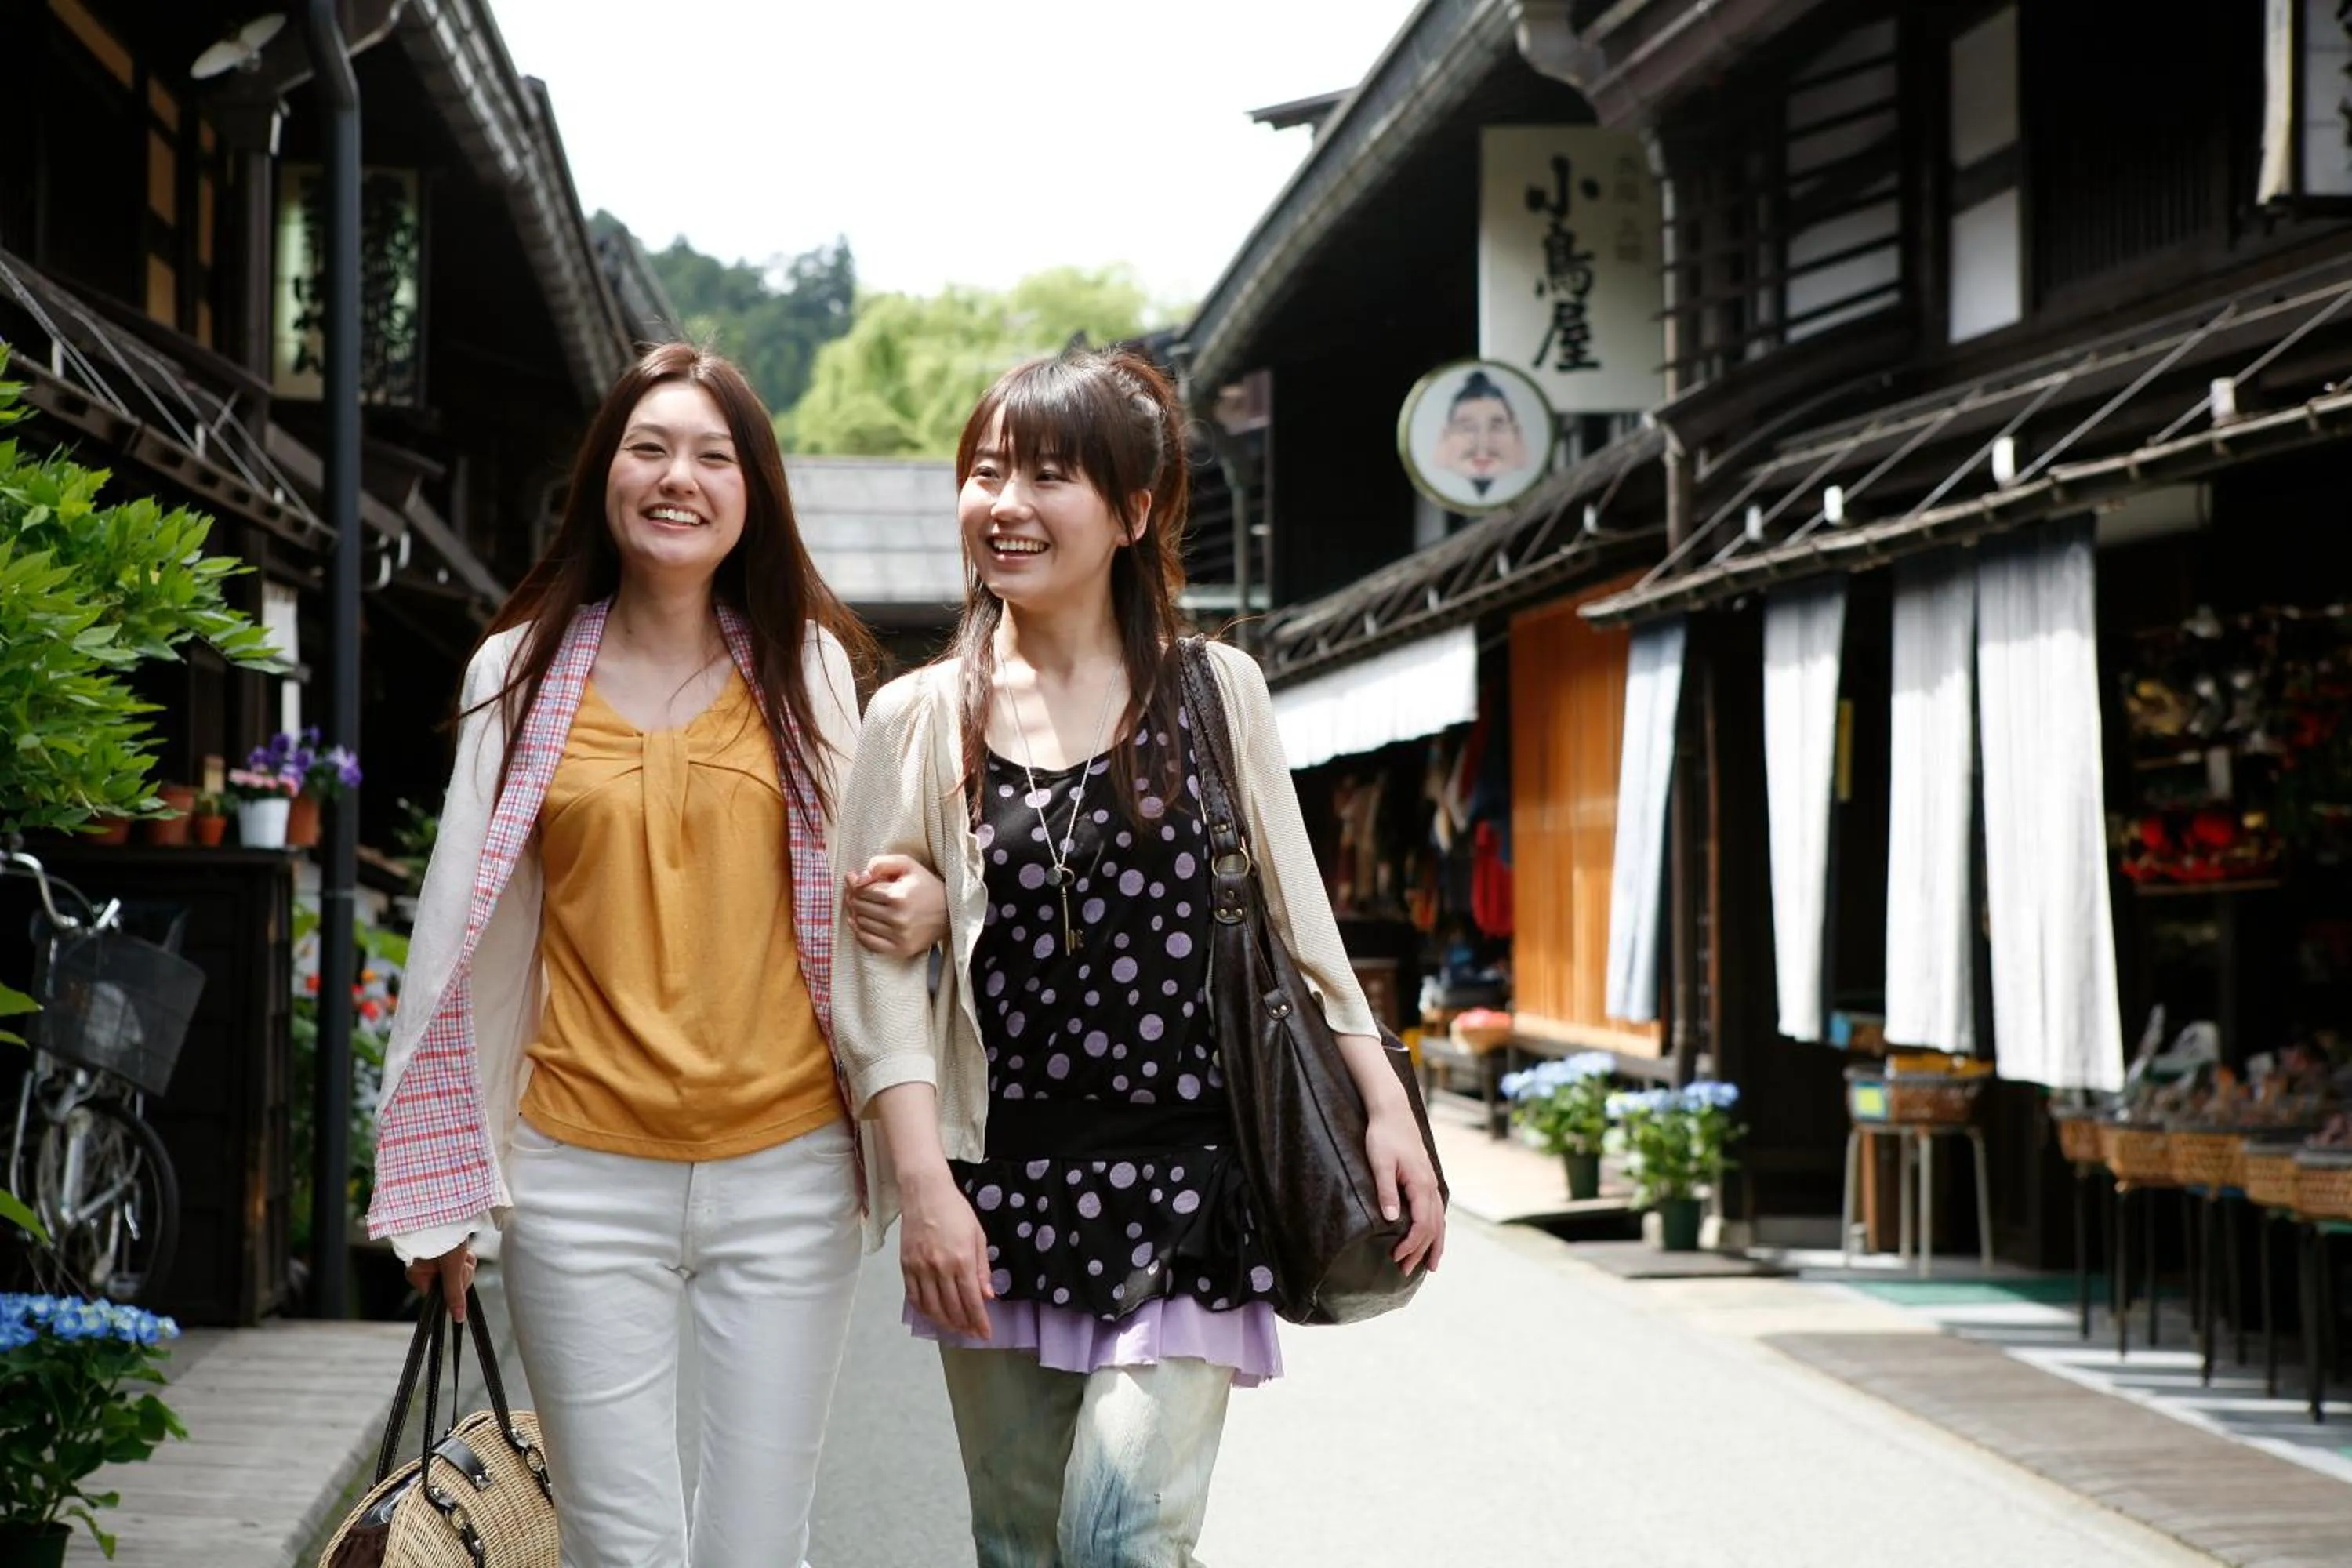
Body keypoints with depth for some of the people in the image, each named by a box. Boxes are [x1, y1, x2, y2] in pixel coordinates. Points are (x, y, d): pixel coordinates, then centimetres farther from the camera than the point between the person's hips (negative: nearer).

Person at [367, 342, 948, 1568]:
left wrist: (922, 900, -8)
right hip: (584, 1177, -1)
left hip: (785, 1164, 1)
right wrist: (437, 1190, 7)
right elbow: (463, 920, 9)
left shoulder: (804, 666, 6)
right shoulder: (522, 671, 5)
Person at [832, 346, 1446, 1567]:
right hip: (1000, 1190, 2)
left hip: (1184, 1183, -1)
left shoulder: (1214, 693, 5)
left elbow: (1295, 925, 9)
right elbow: (880, 974, -1)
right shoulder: (920, 721, 3)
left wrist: (1385, 1109, 2)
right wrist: (924, 1183, -11)